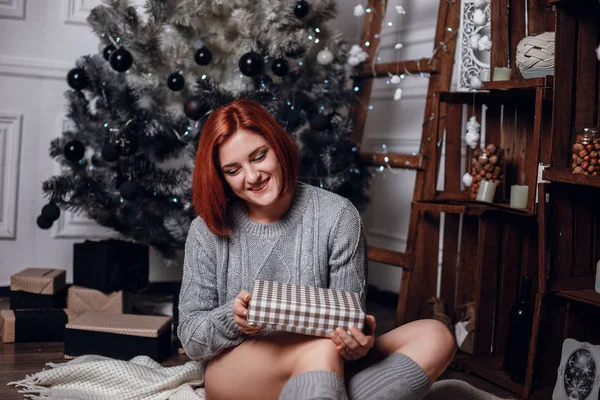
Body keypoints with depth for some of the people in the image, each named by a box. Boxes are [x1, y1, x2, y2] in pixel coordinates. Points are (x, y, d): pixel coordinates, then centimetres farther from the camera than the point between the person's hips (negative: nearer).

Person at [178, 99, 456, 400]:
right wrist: (231, 319, -22)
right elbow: (190, 339, 0)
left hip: (320, 371, 3)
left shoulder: (337, 217, -4)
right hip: (233, 372, -3)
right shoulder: (208, 231, -2)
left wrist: (357, 339, -25)